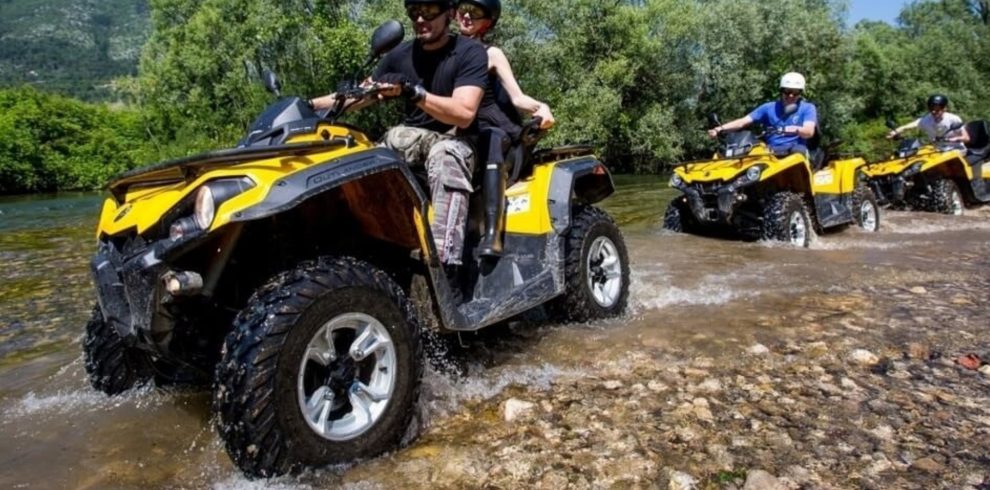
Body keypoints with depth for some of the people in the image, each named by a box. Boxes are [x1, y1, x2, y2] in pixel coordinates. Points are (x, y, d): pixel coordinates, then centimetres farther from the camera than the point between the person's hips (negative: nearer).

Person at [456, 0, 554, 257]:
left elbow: (517, 98, -4)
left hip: (494, 129, -5)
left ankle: (493, 234, -50)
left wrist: (541, 108, -24)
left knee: (492, 140, -39)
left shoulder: (492, 54, 5)